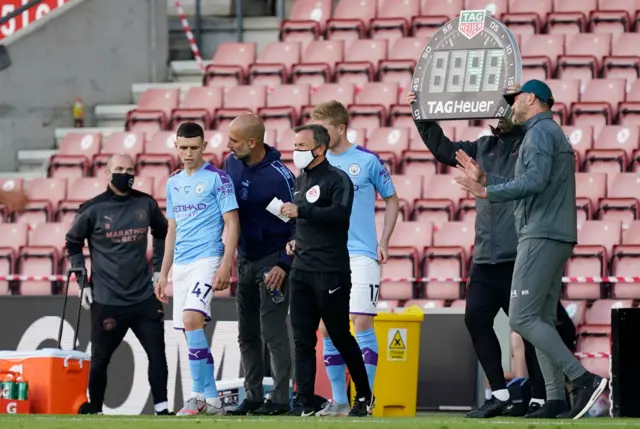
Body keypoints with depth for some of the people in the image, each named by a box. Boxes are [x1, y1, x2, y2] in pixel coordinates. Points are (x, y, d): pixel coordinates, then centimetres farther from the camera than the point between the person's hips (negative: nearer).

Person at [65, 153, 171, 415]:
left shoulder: (146, 204, 3)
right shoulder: (92, 209, -6)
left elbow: (162, 233, 21)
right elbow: (73, 244, 7)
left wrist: (158, 268, 13)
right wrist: (83, 282, 2)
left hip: (144, 297, 3)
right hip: (106, 300, -2)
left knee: (157, 352, -4)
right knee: (100, 358, 6)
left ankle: (161, 409, 2)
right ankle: (94, 408, 21)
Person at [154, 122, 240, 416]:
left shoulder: (217, 178, -3)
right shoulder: (173, 184, 16)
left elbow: (232, 224, -7)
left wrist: (226, 266, -17)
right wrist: (164, 274, 19)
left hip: (207, 258, -7)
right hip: (181, 264, 7)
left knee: (191, 320, -23)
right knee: (192, 334, 6)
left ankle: (199, 394, -18)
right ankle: (211, 399, 11)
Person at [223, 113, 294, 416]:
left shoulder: (279, 176, -20)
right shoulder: (232, 164, 0)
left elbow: (297, 225, -15)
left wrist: (284, 265, -20)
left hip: (272, 261, -7)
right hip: (244, 259, 7)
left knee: (273, 331, -8)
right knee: (247, 334, 10)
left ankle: (280, 399, -4)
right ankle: (253, 396, 17)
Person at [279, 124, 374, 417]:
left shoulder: (337, 179, -8)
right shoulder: (300, 181, 17)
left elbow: (340, 214, -24)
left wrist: (300, 211, -27)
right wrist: (295, 239, 11)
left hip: (331, 272, -7)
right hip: (301, 270, 7)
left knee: (340, 336, 1)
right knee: (303, 340, 1)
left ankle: (364, 395, 16)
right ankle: (304, 403, 0)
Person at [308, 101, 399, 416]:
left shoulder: (367, 161, -3)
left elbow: (392, 201, 6)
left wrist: (384, 243, -1)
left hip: (361, 255, -5)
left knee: (362, 322, -11)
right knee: (327, 328, 3)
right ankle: (339, 400, 12)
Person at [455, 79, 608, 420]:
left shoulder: (540, 132, -8)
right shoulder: (552, 133, 24)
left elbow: (535, 181, -21)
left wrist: (488, 192, -14)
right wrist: (484, 179, 25)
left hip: (541, 235, -10)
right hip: (557, 237, 10)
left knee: (522, 318, -13)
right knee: (542, 320, 6)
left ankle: (583, 379, -19)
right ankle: (555, 401, 0)